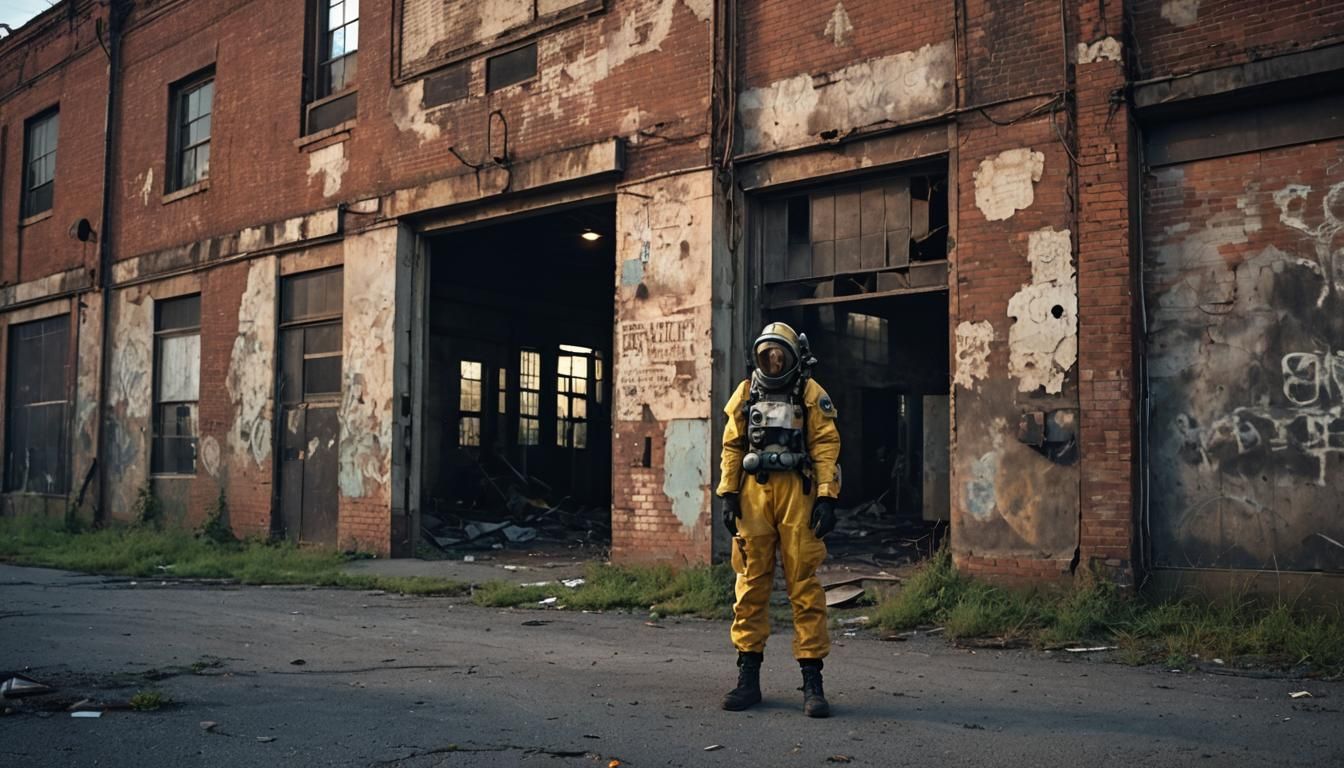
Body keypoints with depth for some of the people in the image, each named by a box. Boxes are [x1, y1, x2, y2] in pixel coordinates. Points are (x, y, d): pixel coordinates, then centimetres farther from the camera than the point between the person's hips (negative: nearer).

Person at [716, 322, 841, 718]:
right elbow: (731, 446, 14)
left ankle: (812, 680, 1)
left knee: (804, 584, -4)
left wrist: (826, 497, -9)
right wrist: (728, 494, 4)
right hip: (753, 492, 3)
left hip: (797, 492, -3)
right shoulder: (745, 394, 15)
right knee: (751, 583, 5)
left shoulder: (811, 394, 6)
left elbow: (826, 445, -1)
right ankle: (748, 676, 13)